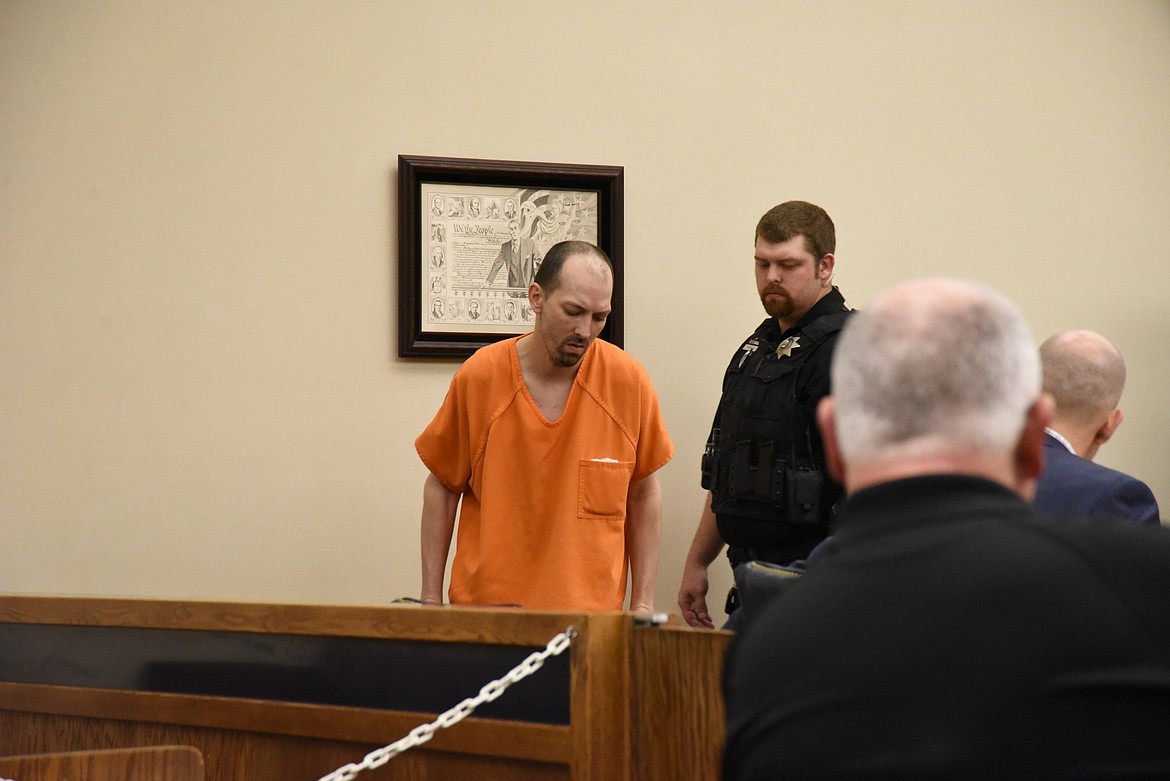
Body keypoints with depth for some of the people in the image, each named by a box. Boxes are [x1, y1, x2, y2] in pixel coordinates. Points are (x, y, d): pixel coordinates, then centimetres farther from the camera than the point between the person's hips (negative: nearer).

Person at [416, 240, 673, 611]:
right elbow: (442, 487, 8)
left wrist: (643, 603, 6)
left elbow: (643, 493, 9)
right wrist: (431, 597, 4)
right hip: (484, 606, 0)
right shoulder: (478, 376, -3)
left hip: (592, 612, 0)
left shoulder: (629, 381, -2)